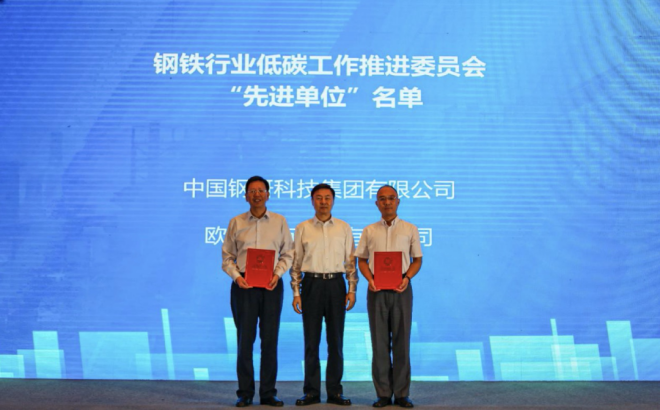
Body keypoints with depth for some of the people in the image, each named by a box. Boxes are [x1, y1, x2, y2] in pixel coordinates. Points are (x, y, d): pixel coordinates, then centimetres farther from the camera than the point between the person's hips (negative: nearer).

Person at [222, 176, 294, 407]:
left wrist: (277, 274, -8)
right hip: (244, 284, 0)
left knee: (270, 339, 3)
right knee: (245, 338, 1)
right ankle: (245, 393, 9)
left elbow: (288, 253, 8)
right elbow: (227, 256, 8)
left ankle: (268, 393, 11)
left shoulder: (279, 222, 8)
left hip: (271, 285, 1)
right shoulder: (236, 223, 7)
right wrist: (236, 276, -9)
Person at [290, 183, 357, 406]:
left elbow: (351, 262, 8)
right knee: (311, 340, 3)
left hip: (336, 284, 1)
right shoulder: (302, 228, 6)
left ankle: (335, 390, 13)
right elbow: (296, 262, 6)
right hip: (311, 284, 0)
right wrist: (296, 292, 0)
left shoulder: (344, 228, 8)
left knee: (336, 340, 4)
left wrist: (352, 290, 1)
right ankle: (311, 391, 11)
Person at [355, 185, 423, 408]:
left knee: (401, 341, 2)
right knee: (379, 341, 3)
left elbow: (417, 259, 7)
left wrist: (407, 278, -10)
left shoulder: (410, 229, 6)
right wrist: (369, 279, -7)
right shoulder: (369, 231, 9)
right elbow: (362, 259, 10)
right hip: (376, 289, 1)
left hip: (401, 288, -1)